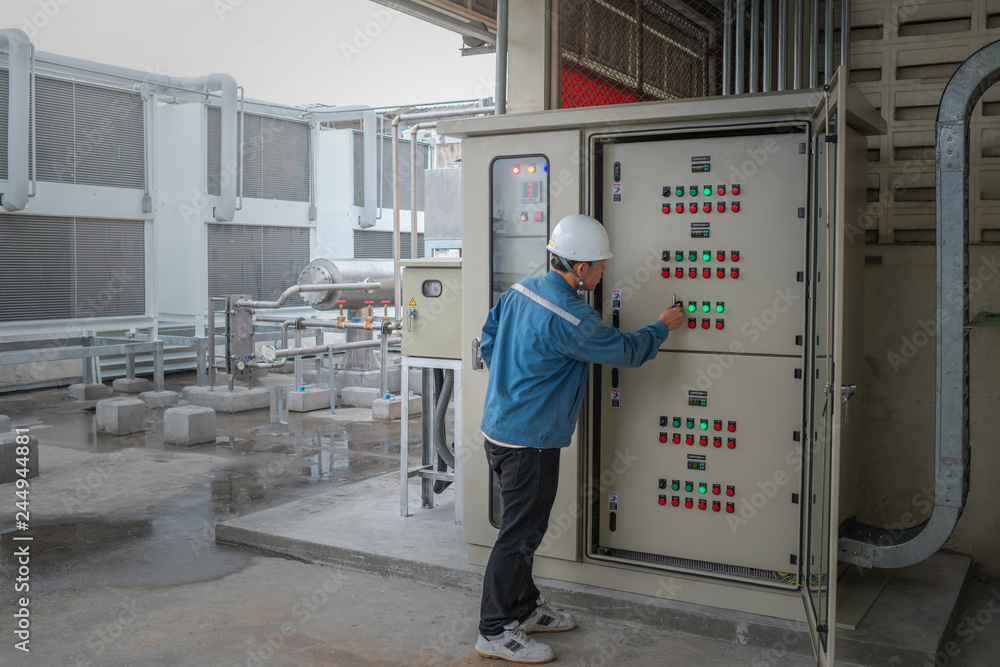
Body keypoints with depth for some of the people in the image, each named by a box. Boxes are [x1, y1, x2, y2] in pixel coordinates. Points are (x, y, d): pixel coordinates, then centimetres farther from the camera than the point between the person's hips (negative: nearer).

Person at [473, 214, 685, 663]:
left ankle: (525, 608, 34)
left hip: (499, 427, 10)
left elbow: (487, 344, 15)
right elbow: (626, 351, -10)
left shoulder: (518, 291, 4)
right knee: (519, 533, 0)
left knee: (524, 525, 20)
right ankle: (495, 631, 10)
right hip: (529, 440, -9)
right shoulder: (569, 319, -22)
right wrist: (662, 327, 7)